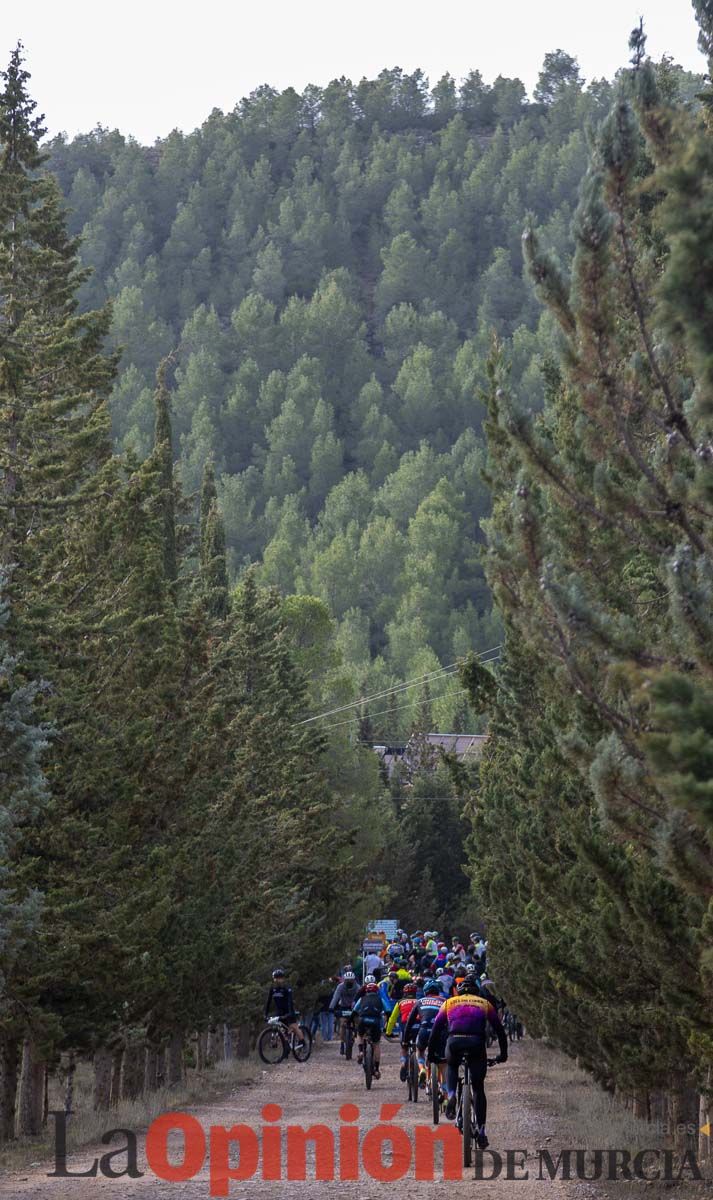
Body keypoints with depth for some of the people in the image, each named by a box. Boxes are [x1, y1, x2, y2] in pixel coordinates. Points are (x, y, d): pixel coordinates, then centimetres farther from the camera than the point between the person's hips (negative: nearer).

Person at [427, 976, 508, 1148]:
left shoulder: (449, 1002, 25)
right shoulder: (484, 1003, 25)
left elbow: (436, 1029, 22)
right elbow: (499, 1029, 25)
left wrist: (431, 1054, 29)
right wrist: (503, 1054, 33)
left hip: (454, 1042, 0)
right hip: (476, 1042, 0)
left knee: (451, 1066, 34)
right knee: (479, 1088, 11)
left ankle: (451, 1096, 6)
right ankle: (481, 1131, 4)